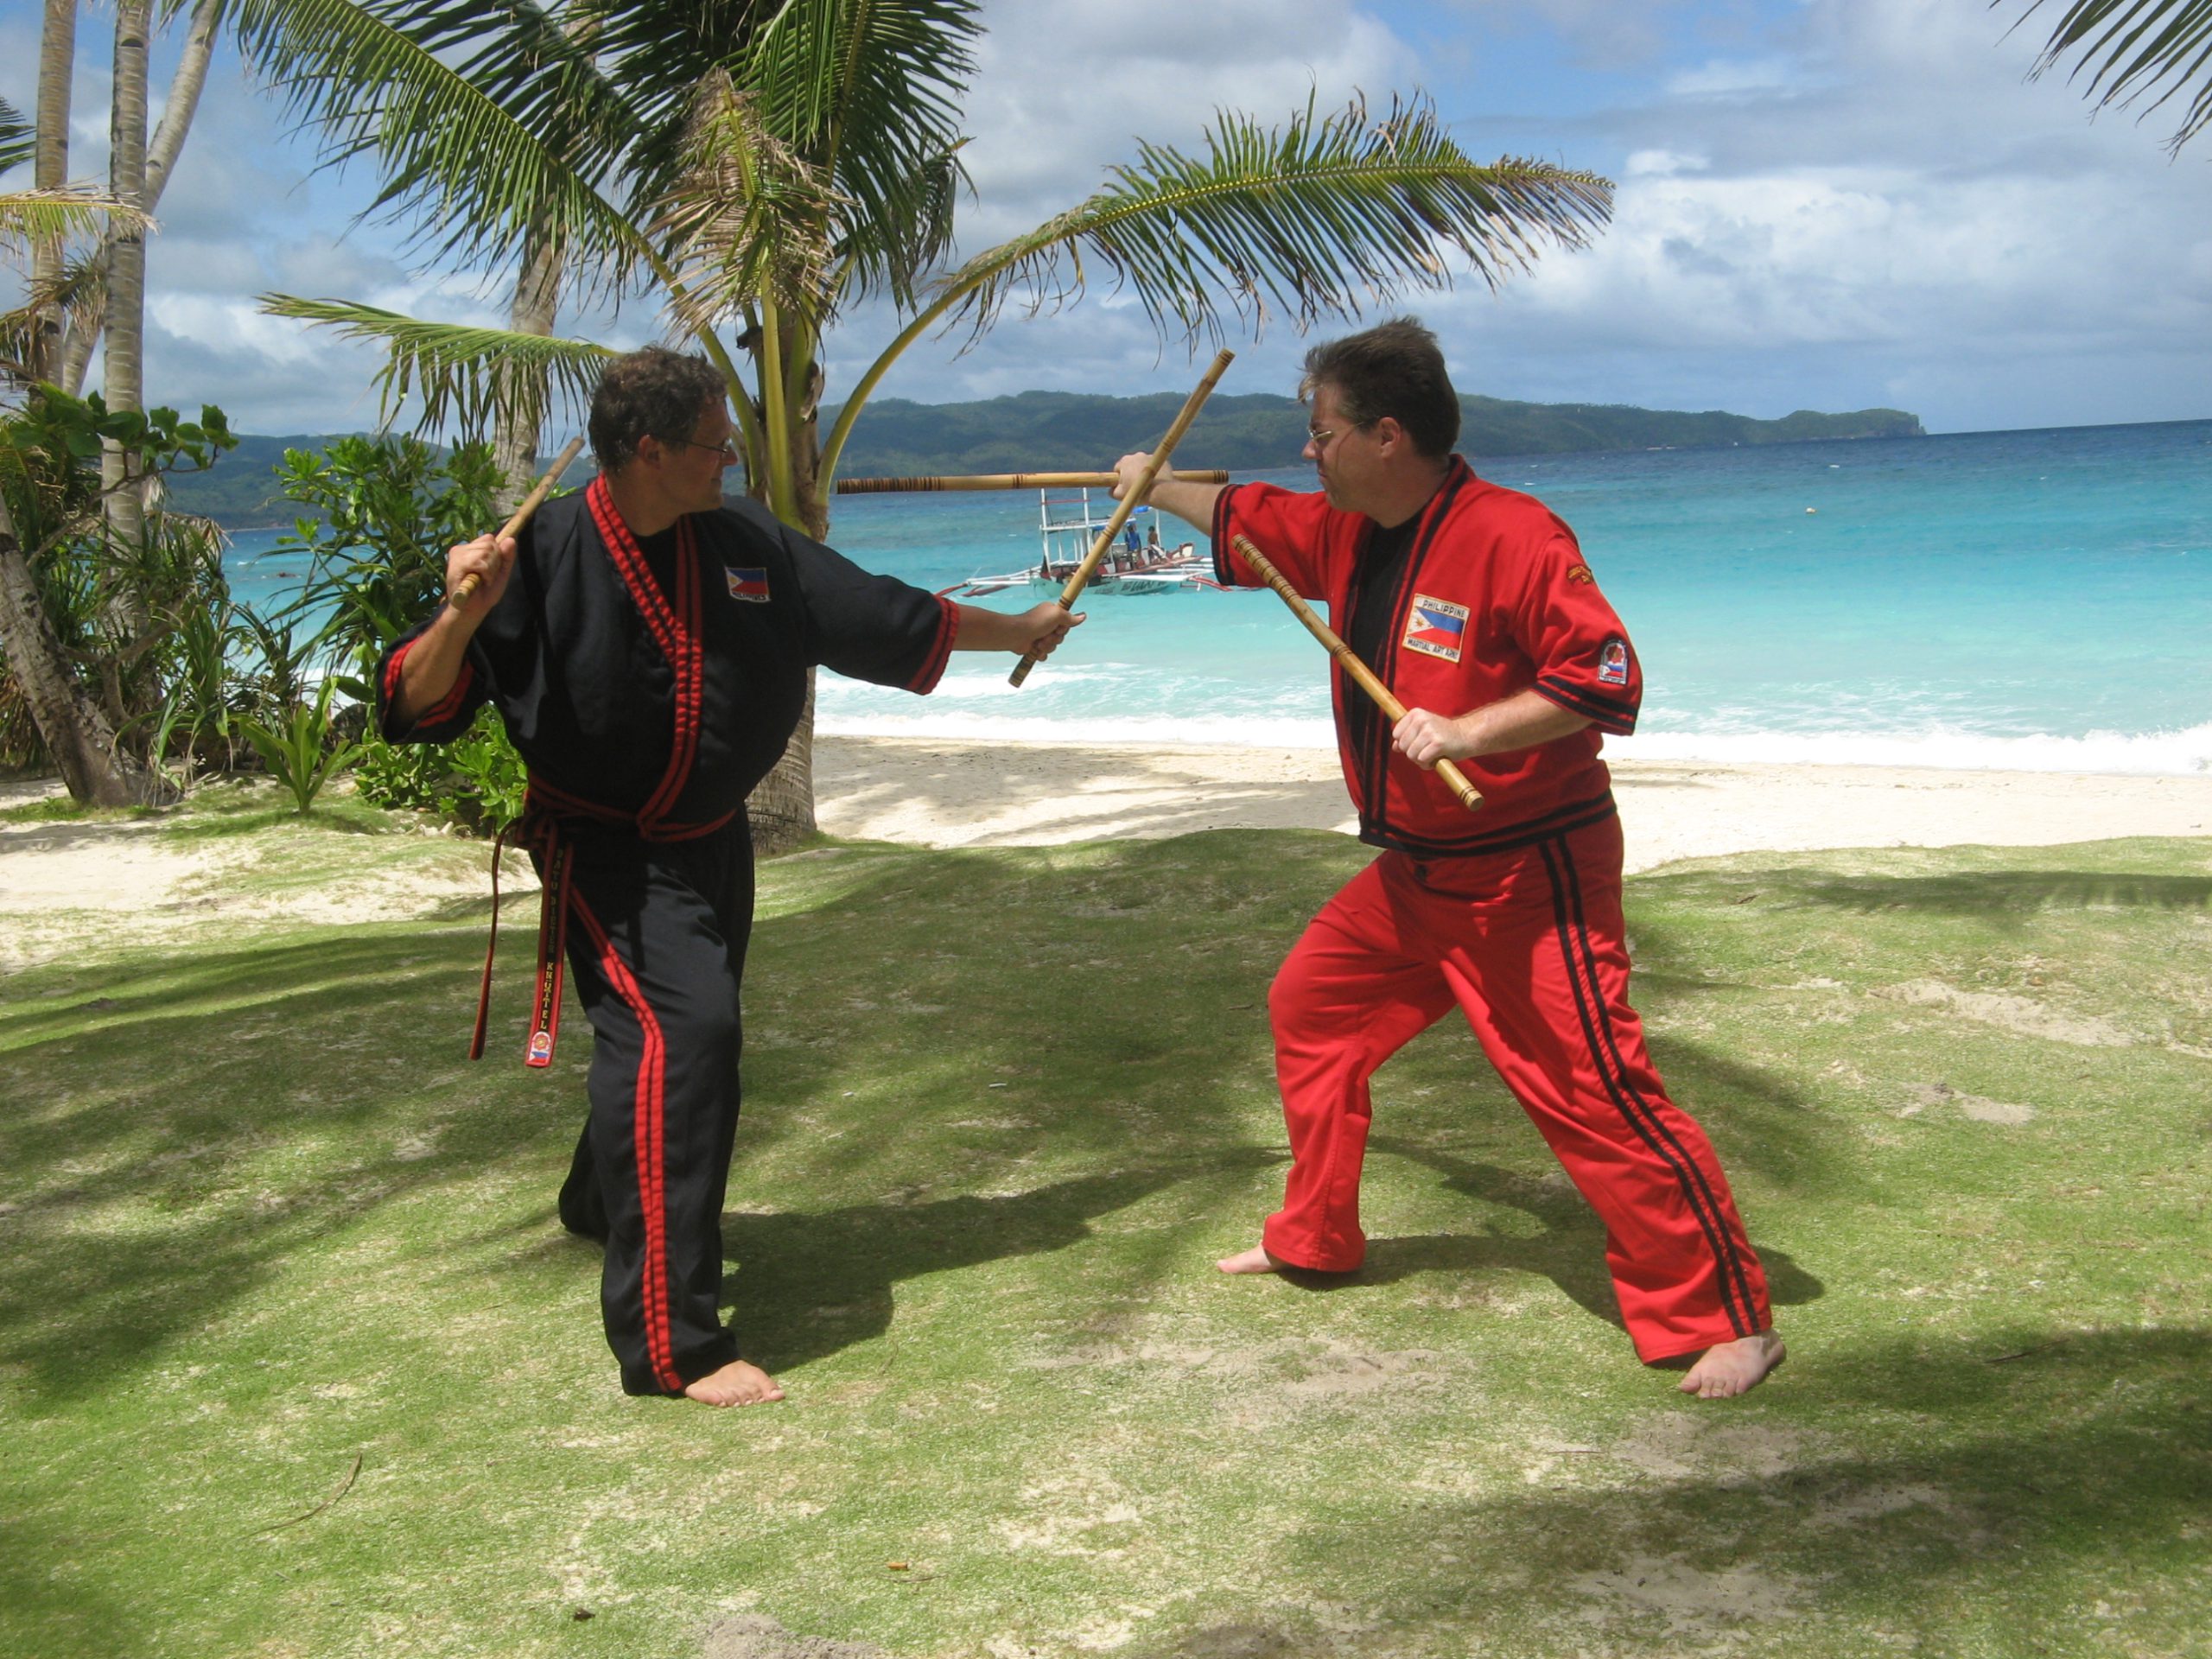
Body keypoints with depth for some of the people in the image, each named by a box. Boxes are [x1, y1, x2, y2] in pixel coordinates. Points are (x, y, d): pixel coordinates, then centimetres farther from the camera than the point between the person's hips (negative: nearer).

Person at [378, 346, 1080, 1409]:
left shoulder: (746, 548, -3)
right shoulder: (546, 557, -19)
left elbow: (885, 618, 9)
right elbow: (417, 705, -19)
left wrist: (1019, 632, 17)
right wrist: (463, 616, -39)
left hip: (711, 841, 7)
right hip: (602, 852, -7)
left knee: (678, 1032, 23)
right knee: (680, 1028, -25)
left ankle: (602, 1203, 56)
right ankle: (670, 1343, -20)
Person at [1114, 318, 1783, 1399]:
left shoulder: (1511, 538, -22)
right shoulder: (1346, 532, 6)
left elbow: (1608, 679, -25)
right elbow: (1248, 522, 26)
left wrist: (1467, 730, -30)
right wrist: (1160, 488, 38)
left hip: (1530, 875, -9)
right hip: (1412, 872, 9)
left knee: (1591, 1088, -12)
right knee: (1312, 1008, 19)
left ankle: (1726, 1319, -1)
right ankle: (1312, 1238, 36)